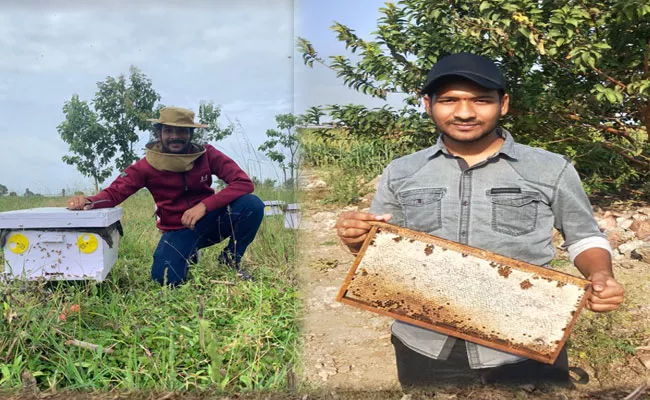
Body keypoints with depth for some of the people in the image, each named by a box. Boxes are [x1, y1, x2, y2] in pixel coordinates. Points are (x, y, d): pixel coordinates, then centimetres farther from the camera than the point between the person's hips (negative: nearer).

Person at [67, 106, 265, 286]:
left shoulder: (207, 155, -12)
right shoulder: (147, 166, -10)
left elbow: (244, 183, -21)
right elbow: (114, 192, -11)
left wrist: (204, 206, -32)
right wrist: (88, 202, -35)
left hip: (210, 220, 0)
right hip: (177, 231, 0)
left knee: (252, 204, -28)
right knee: (165, 279, -26)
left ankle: (231, 260, 0)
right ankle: (188, 256, 15)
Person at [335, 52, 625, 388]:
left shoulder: (552, 170, 0)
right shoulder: (400, 174, 4)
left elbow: (585, 238, 11)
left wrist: (600, 277, -10)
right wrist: (358, 241, -11)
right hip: (425, 348, 2)